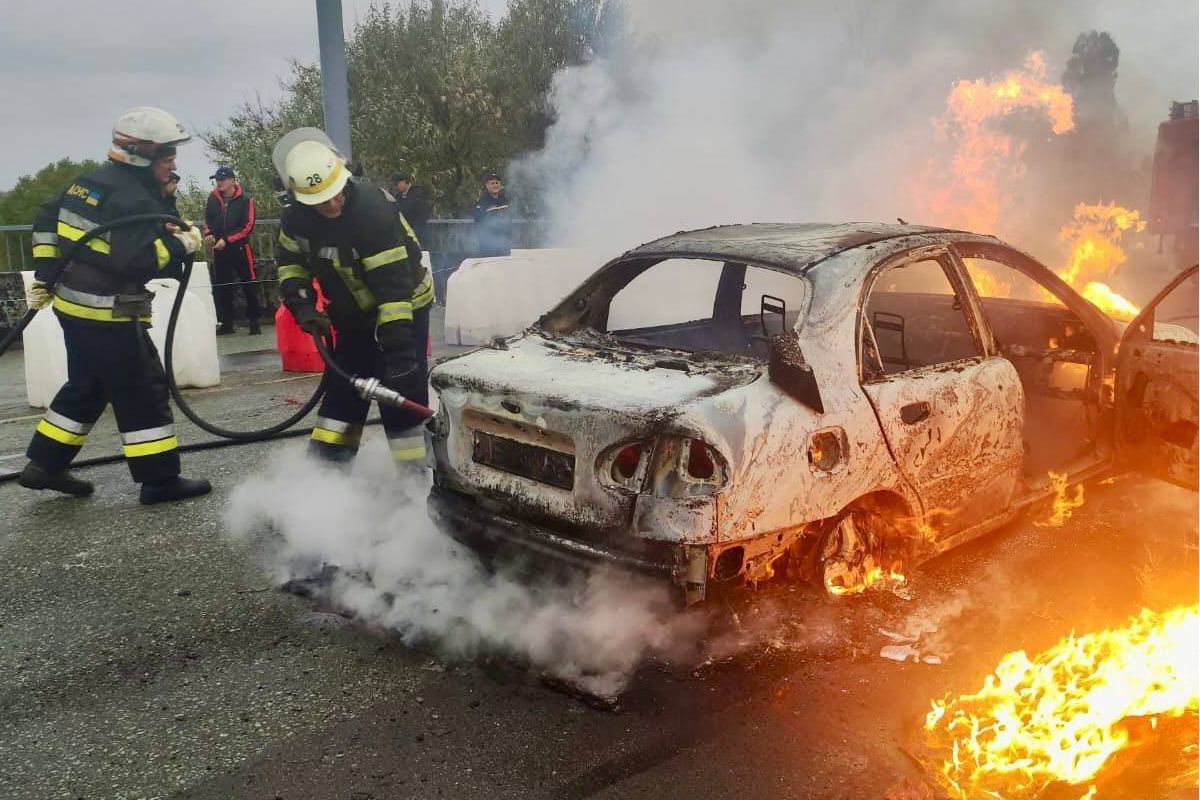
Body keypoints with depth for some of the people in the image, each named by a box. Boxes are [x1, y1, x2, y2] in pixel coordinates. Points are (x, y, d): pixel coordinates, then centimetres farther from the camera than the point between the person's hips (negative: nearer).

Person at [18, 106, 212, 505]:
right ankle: (160, 480, 3)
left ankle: (44, 465, 29)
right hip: (108, 316, -10)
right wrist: (180, 243, -18)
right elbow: (135, 259, -29)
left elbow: (45, 220, 19)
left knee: (86, 387, 21)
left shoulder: (90, 181, 11)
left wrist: (45, 274, 19)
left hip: (73, 306, 10)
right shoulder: (133, 199, -19)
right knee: (143, 392, -2)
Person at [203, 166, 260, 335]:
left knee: (249, 286, -3)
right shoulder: (213, 199, 7)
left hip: (240, 248, -4)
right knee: (221, 287, 6)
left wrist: (227, 240, -15)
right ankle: (225, 323, 13)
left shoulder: (245, 199, -6)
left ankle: (254, 321, 5)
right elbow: (208, 220, 19)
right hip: (219, 250, 4)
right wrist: (208, 234, -2)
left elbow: (248, 226, -11)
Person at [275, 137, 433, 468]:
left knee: (401, 394, -12)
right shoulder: (297, 217, -10)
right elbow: (290, 261, 9)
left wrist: (399, 349, -37)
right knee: (341, 390, 10)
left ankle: (414, 475, -4)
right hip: (355, 316, 7)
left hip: (403, 309, -6)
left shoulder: (372, 209, -31)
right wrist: (301, 304, -10)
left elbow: (393, 285, -34)